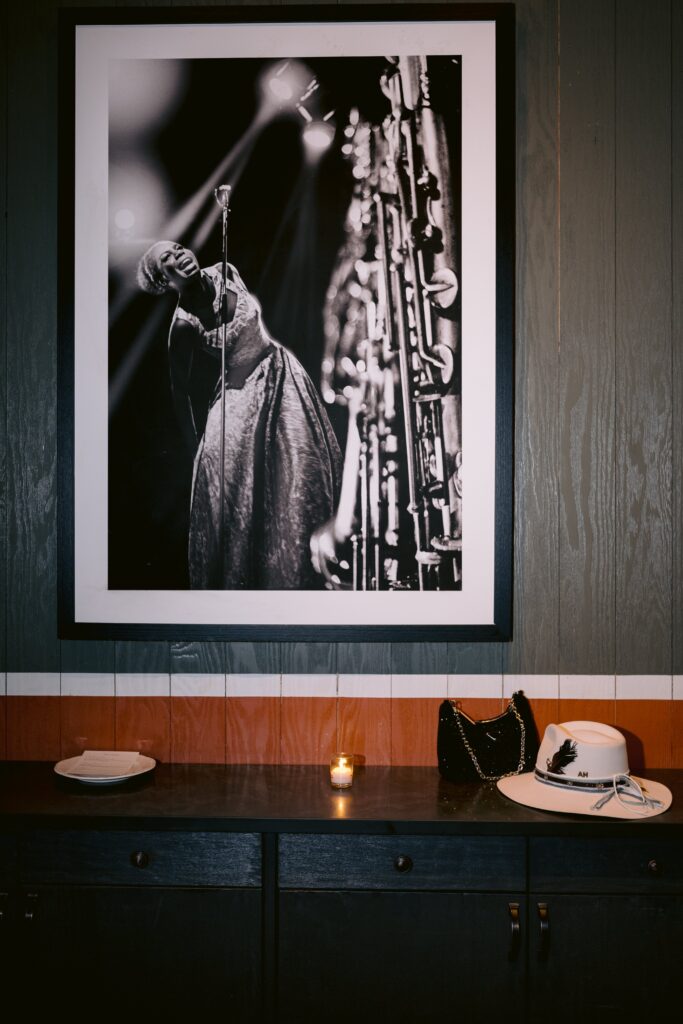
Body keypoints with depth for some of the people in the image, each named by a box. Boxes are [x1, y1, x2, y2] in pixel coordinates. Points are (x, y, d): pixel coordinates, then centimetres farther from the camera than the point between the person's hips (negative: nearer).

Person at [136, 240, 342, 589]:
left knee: (301, 478, 4)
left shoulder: (225, 273, -6)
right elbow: (180, 390, -9)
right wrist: (194, 446, -4)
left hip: (282, 372, 5)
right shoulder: (183, 324, -18)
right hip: (242, 393, -5)